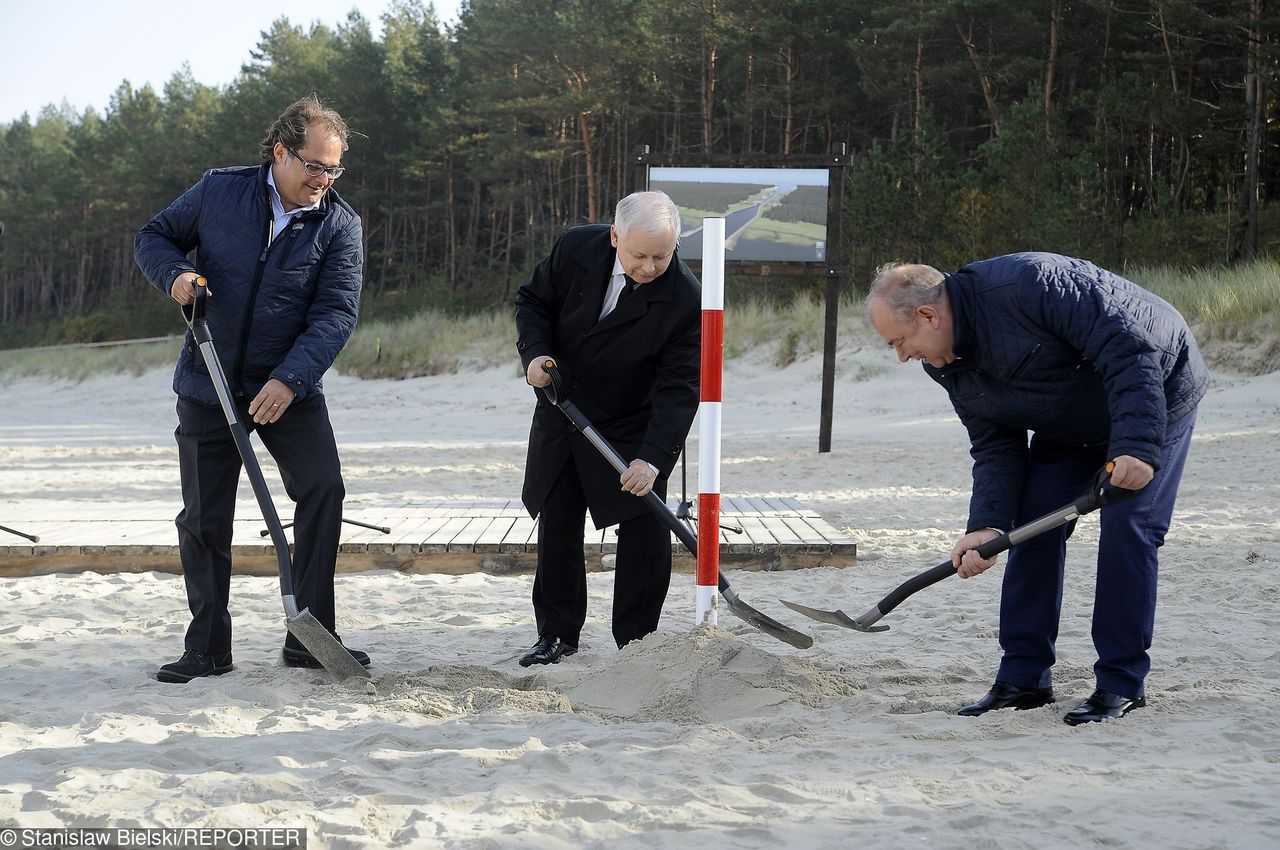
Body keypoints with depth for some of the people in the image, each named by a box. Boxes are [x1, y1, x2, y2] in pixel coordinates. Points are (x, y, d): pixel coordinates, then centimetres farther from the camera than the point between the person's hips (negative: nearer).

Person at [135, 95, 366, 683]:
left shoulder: (340, 224, -6)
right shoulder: (219, 191, -4)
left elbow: (337, 312, -14)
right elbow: (154, 237, 7)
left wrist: (291, 380, -26)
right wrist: (173, 274, -16)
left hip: (291, 387, 0)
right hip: (208, 386, 0)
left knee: (323, 488, -14)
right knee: (203, 517, 2)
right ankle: (207, 647, 13)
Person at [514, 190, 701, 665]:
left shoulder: (685, 299, -25)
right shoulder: (576, 249, -17)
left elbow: (680, 388, -26)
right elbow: (533, 300, 0)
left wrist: (653, 458, -35)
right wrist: (535, 352, -19)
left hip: (633, 428, -3)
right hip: (560, 416, 3)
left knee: (645, 533, -5)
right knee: (556, 528, 9)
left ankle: (637, 641, 9)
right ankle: (557, 635, 23)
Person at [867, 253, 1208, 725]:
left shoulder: (1029, 284, -36)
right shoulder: (947, 366, -8)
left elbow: (1129, 350, -36)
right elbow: (995, 448, -6)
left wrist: (1136, 446, -42)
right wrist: (986, 526, -20)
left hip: (1154, 392, -8)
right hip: (1069, 429, 8)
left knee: (1127, 527, -16)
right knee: (1033, 526, -1)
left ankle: (1122, 683, -6)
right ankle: (1024, 677, 6)